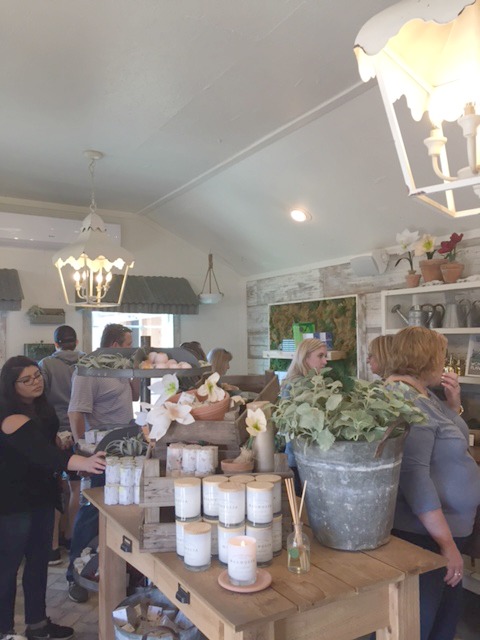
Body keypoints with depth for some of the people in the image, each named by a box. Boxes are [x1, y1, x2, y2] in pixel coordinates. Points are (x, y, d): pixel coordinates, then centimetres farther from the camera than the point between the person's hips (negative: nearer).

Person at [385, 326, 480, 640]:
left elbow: (449, 441, 20)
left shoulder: (425, 393, 8)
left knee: (449, 613, 23)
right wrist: (447, 543, -24)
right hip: (426, 533, -10)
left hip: (448, 526, 10)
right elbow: (415, 477, -28)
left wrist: (454, 403, 4)